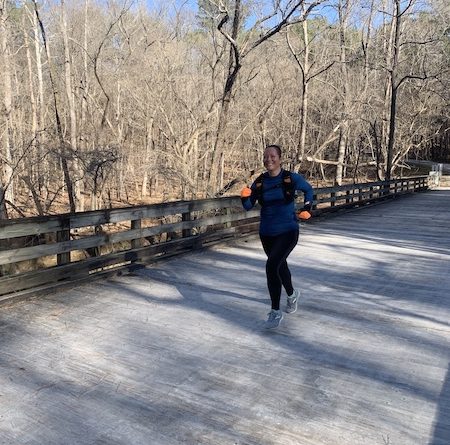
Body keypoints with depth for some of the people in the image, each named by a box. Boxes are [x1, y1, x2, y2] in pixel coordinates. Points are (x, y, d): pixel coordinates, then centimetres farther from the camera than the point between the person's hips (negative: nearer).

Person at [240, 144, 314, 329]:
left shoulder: (291, 178, -9)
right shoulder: (259, 181, -3)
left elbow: (308, 189, 10)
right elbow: (248, 206, -3)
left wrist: (307, 208, 1)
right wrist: (245, 197, -22)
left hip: (288, 231, -4)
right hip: (266, 233, 5)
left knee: (272, 265, -22)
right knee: (280, 265, 22)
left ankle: (275, 312, -10)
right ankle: (292, 295, 52)